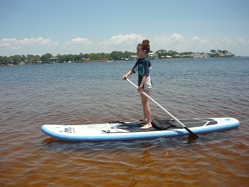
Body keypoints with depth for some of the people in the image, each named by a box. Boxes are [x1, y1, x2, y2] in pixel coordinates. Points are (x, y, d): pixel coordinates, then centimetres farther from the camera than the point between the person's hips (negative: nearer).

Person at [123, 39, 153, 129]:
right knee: (143, 103, 17)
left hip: (146, 84, -9)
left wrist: (141, 85, -33)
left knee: (145, 103, -8)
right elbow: (133, 70, 13)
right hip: (142, 84, 9)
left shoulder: (146, 61, -17)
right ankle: (145, 119, 30)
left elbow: (146, 74, -26)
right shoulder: (139, 60, 10)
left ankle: (149, 123, -3)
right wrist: (127, 75, -5)